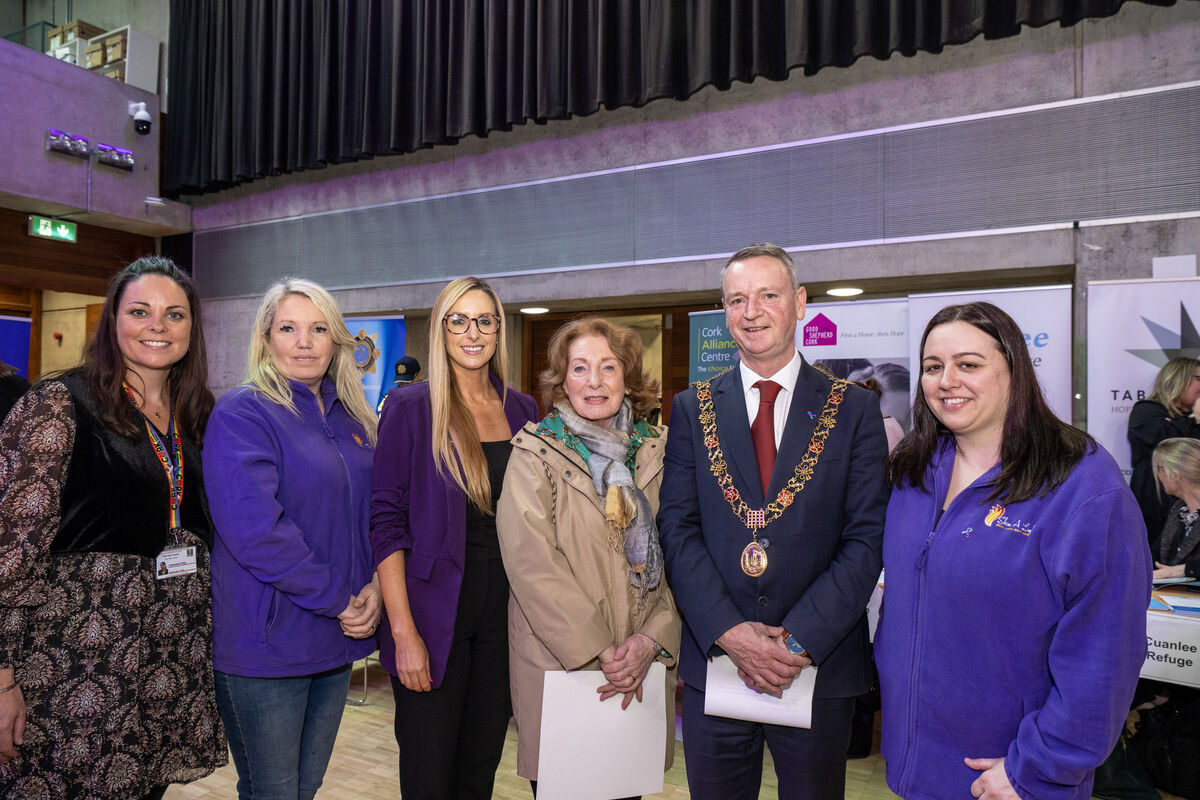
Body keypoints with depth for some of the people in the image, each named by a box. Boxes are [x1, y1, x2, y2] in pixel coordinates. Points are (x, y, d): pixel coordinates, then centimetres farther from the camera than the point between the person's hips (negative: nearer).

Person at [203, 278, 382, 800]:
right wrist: (337, 600, -17)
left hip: (338, 640, 6)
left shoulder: (352, 419, 10)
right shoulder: (241, 413, -11)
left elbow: (373, 511, 13)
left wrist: (375, 586, -5)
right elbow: (254, 529, -22)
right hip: (266, 641, -6)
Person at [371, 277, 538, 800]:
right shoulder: (411, 407, -6)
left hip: (504, 612, 4)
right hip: (435, 613, -4)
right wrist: (403, 631, -15)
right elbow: (386, 521, -10)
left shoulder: (522, 410, 7)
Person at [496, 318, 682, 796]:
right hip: (559, 659, -2)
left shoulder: (656, 451, 5)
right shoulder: (535, 454, -4)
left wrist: (651, 638, -9)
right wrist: (597, 650, -16)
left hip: (643, 666, 3)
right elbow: (531, 563, -12)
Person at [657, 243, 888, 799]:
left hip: (820, 665, -1)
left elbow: (867, 538, -6)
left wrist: (799, 640, -15)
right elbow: (677, 527, -2)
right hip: (713, 657, 1)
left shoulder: (854, 409, -1)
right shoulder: (692, 409, 4)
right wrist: (729, 631, -14)